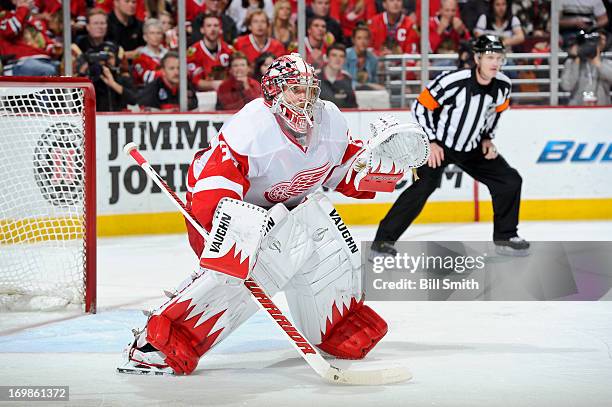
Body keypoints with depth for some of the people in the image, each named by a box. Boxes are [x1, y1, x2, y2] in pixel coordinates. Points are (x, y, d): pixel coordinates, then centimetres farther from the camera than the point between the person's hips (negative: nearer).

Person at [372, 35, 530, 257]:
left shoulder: (502, 85, -10)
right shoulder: (452, 82, -28)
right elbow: (421, 106, -17)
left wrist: (487, 138, 4)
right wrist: (431, 143, -18)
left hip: (472, 148, 6)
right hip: (439, 144, -6)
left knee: (509, 180, 0)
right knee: (424, 186, -24)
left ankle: (505, 237, 17)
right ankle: (384, 239, -18)